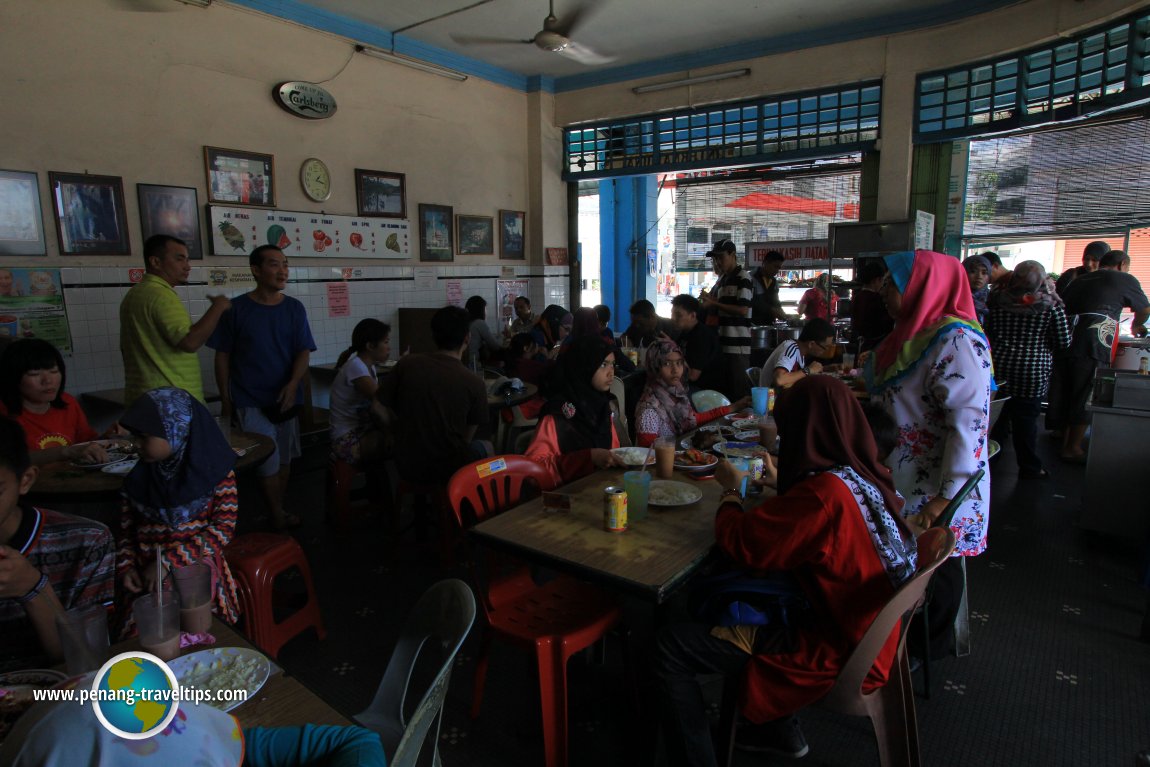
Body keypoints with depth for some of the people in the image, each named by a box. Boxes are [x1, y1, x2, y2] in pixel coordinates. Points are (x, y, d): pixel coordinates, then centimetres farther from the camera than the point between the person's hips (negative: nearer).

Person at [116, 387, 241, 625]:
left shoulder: (215, 472, -5)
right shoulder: (137, 478, 9)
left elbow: (223, 528, -11)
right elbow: (126, 529, 15)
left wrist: (169, 561, -15)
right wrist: (126, 567, -2)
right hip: (146, 577, 4)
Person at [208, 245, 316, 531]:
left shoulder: (294, 308, 0)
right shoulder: (236, 309, -6)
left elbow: (303, 352, -2)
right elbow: (223, 356, 0)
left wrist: (293, 384, -19)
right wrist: (225, 399, -1)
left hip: (286, 398, 3)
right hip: (250, 400, -3)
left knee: (284, 459, 12)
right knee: (268, 462, -3)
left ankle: (276, 512, 28)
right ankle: (279, 520, 12)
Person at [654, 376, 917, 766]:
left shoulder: (822, 493, -30)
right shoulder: (867, 475, -3)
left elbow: (742, 546, -19)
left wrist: (730, 491, -3)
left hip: (833, 654, -9)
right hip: (864, 633, 9)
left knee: (671, 646, -9)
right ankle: (780, 730, 35)